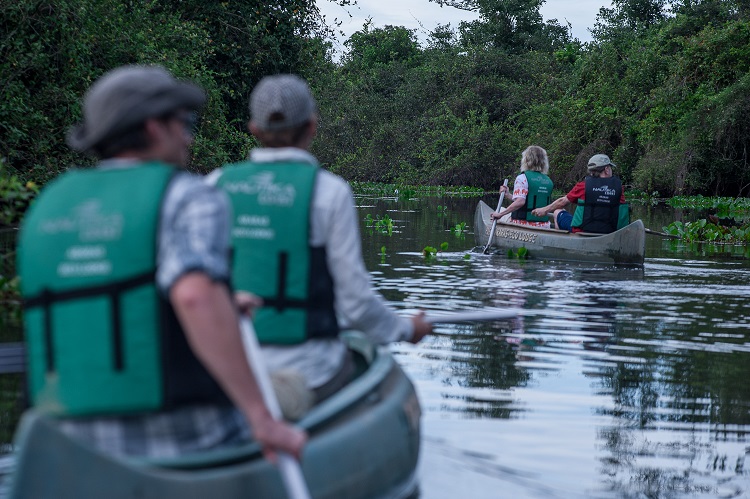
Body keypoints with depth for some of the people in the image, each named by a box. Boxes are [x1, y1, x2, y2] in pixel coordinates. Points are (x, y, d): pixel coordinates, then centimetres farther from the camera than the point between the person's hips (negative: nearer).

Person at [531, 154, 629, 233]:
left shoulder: (584, 185, -5)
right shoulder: (618, 186, -1)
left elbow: (563, 201, 6)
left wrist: (545, 210, 22)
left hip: (582, 230, -3)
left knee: (558, 212, 20)